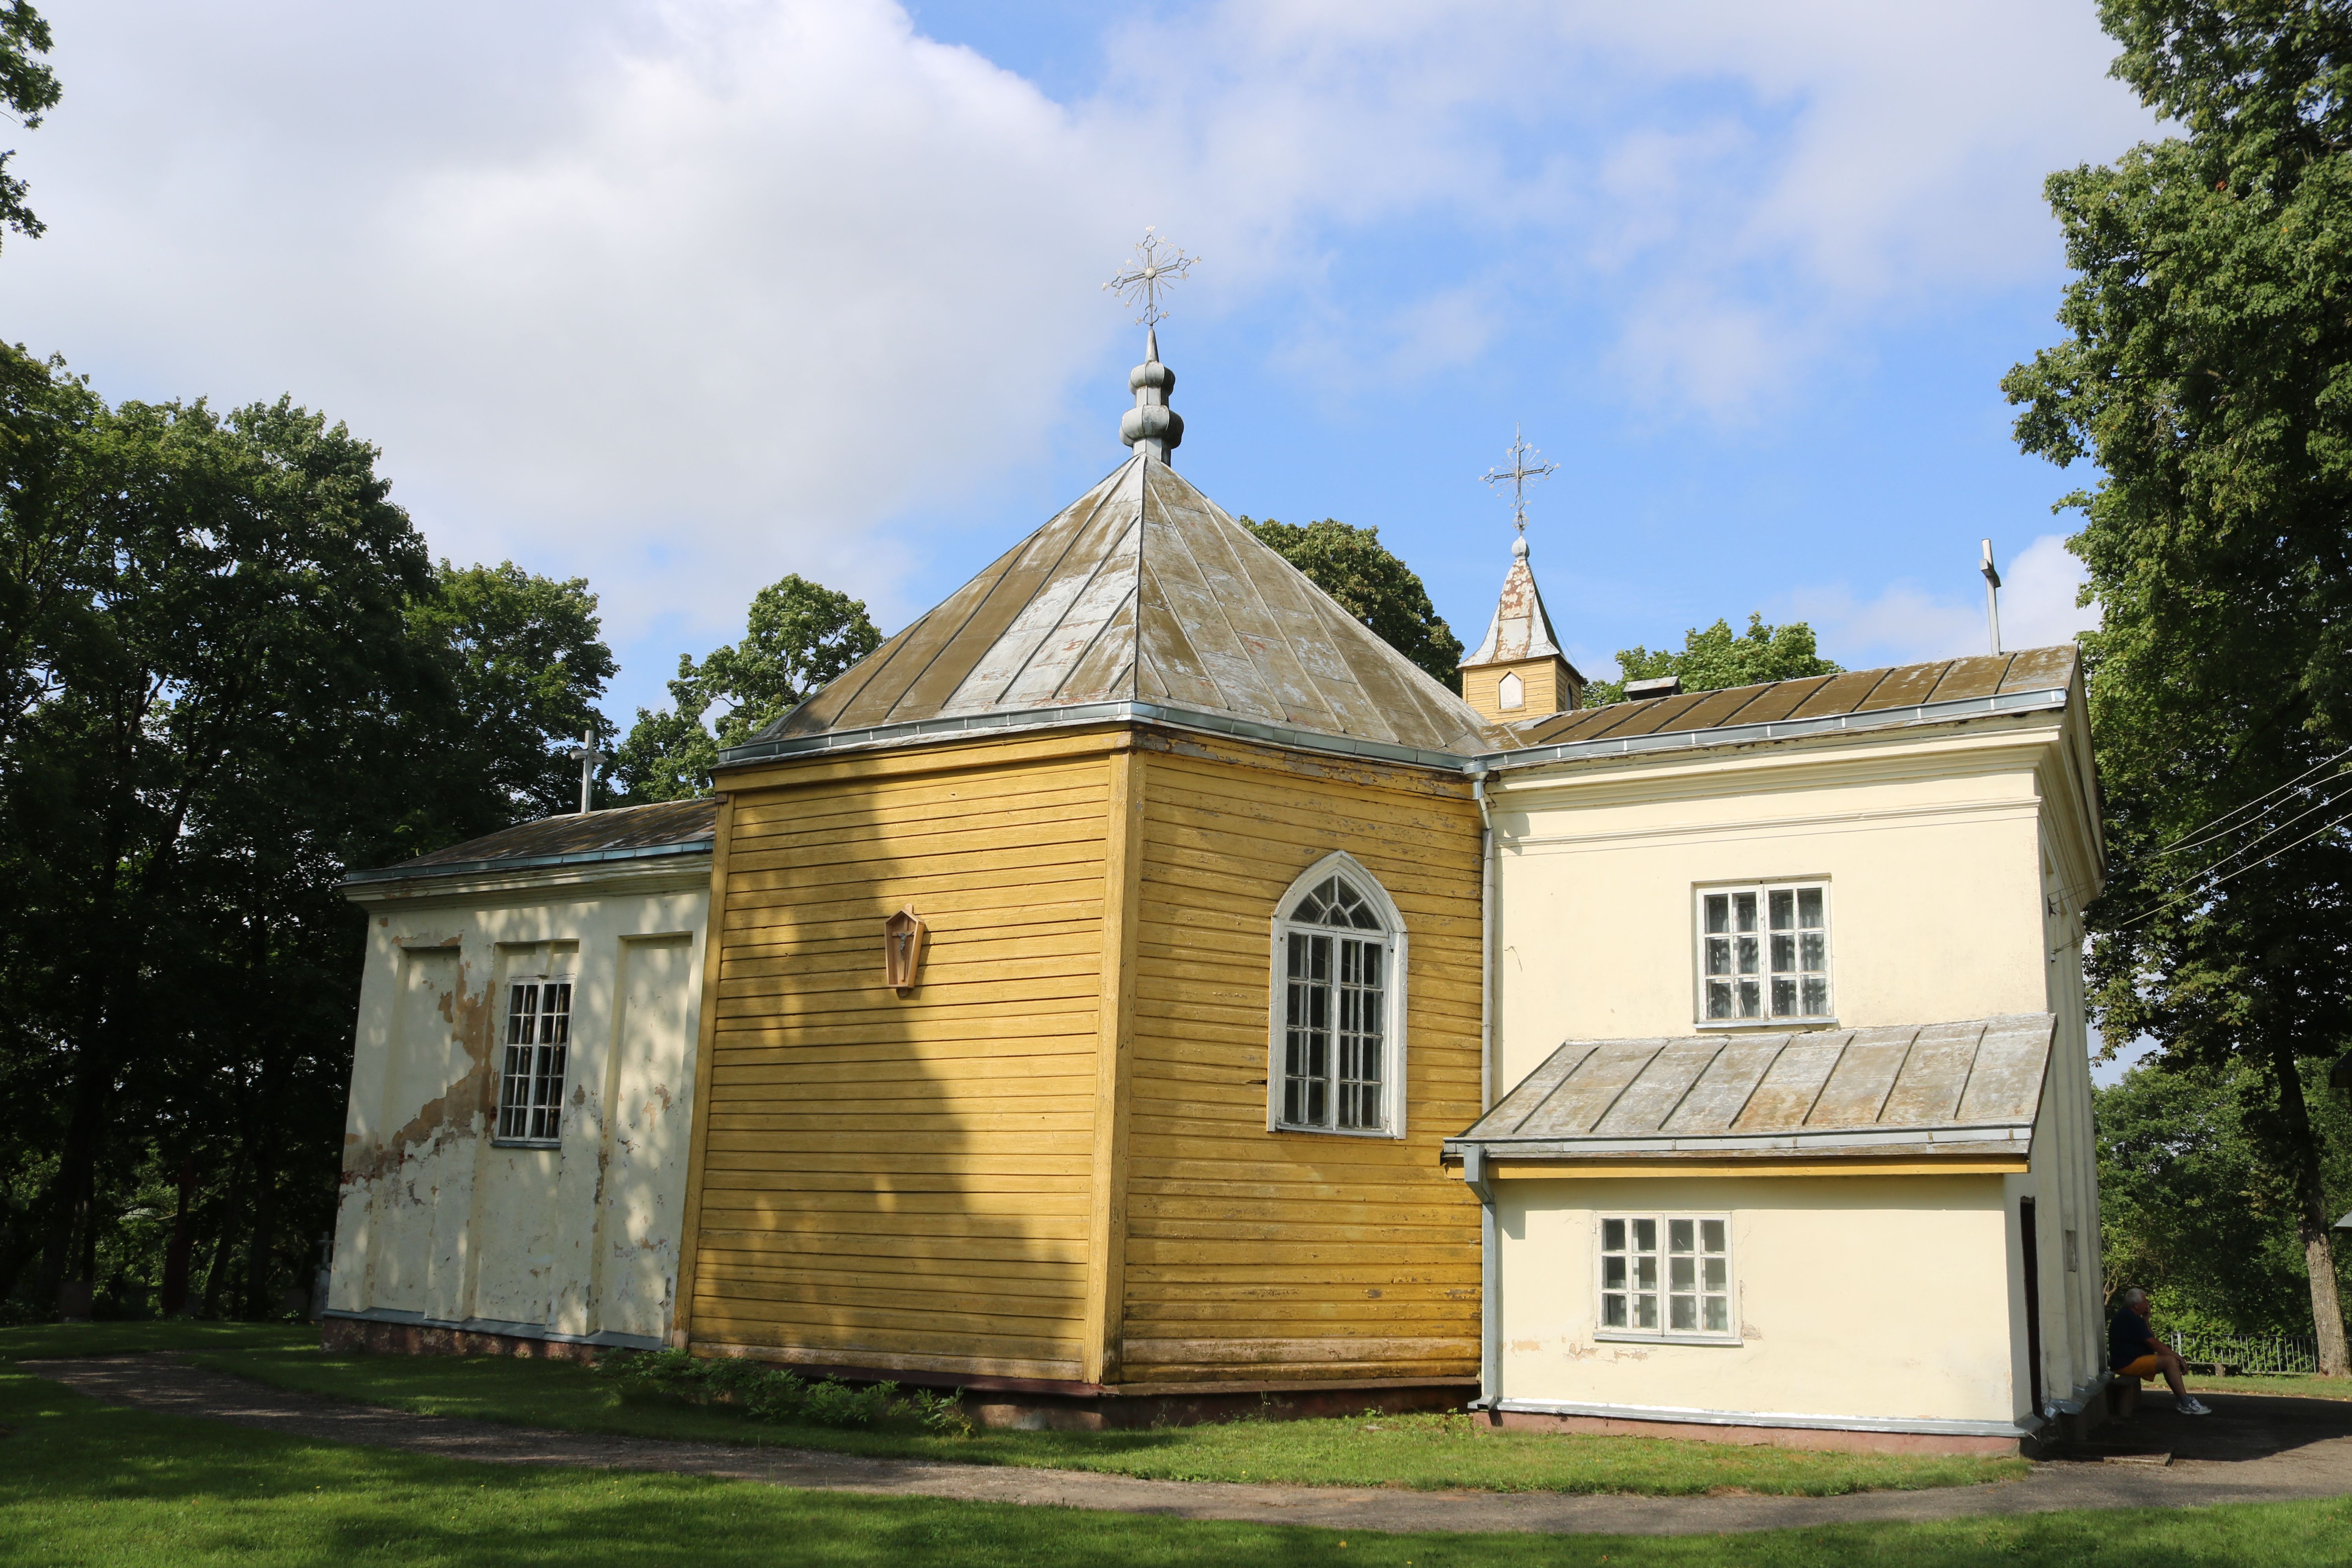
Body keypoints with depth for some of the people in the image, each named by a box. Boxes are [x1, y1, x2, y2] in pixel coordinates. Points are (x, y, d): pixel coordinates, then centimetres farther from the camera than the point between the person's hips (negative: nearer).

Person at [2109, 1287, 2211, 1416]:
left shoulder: (2126, 1316, 17)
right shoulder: (2130, 1318, -17)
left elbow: (2150, 1338, 18)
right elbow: (2154, 1344, -17)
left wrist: (2146, 1319, 6)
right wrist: (2177, 1356, -8)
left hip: (2128, 1361, 11)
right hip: (2128, 1364, -11)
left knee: (2170, 1358, 15)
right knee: (2170, 1360, -18)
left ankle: (2181, 1400, 9)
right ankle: (2187, 1405, -18)